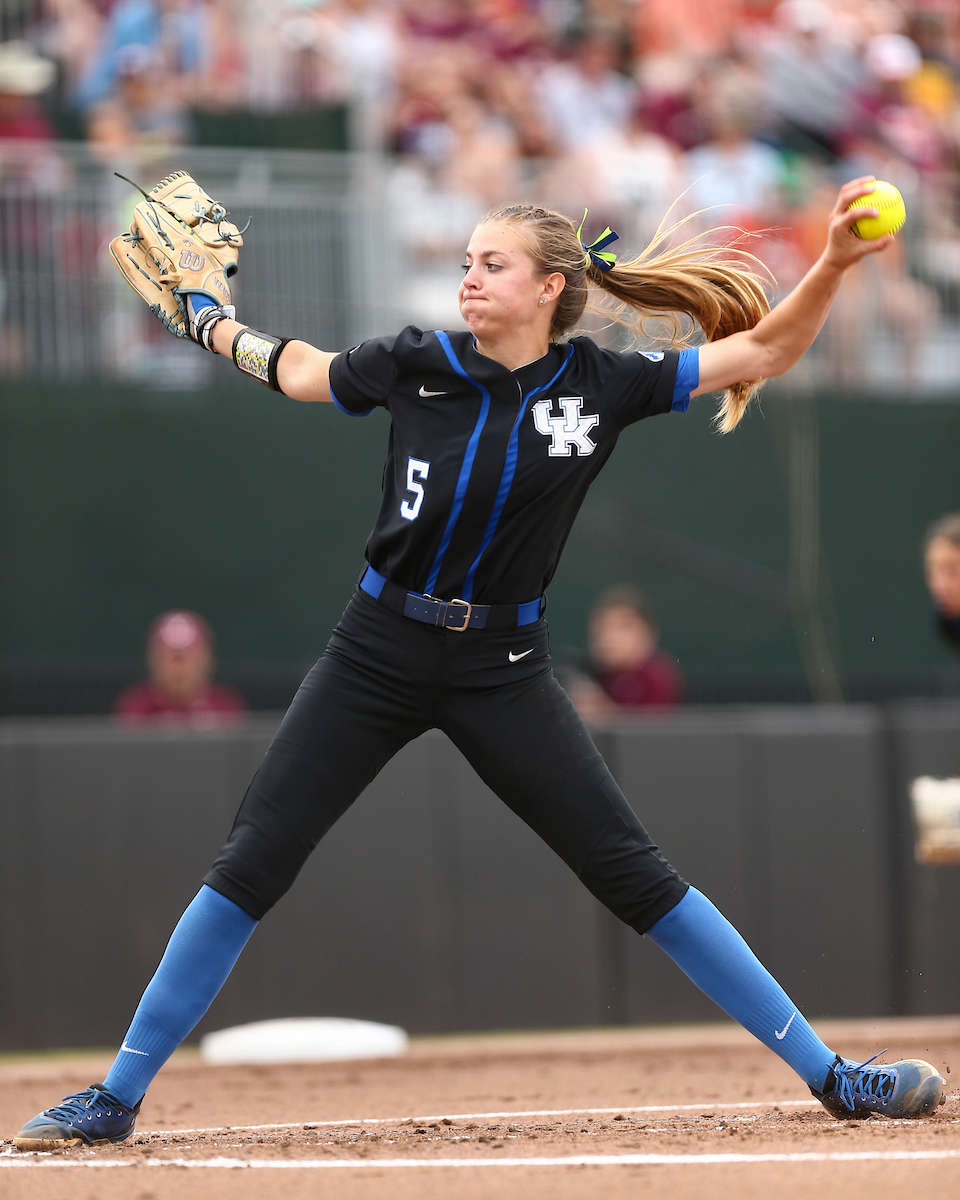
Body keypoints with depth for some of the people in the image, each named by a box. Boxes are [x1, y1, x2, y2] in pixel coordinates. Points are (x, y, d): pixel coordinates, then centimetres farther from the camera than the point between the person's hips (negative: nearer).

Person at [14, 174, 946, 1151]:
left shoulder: (601, 386, -4)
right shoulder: (415, 366, -3)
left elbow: (761, 352, -3)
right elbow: (301, 371, 18)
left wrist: (832, 266, -16)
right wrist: (213, 324, 23)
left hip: (502, 671, -1)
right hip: (378, 657, 1)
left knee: (636, 876, -5)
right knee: (249, 866, -6)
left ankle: (825, 1073, 3)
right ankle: (117, 1097, 3)